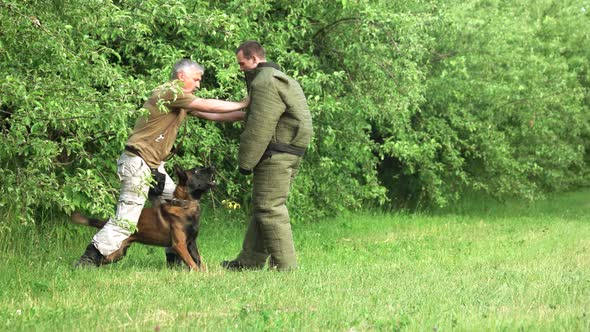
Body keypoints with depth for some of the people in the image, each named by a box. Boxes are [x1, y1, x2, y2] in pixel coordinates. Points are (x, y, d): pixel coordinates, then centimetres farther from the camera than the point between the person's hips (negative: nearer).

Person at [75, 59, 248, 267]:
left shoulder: (181, 100, 17)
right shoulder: (170, 92, -13)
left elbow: (209, 115, 15)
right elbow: (207, 106, -16)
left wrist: (244, 115, 8)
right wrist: (242, 105, -7)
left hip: (154, 165, 10)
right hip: (138, 163, -10)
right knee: (126, 219, -13)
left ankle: (176, 259, 20)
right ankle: (89, 260, -10)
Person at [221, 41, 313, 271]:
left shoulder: (266, 82, -12)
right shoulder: (278, 78, 23)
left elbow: (259, 127, -18)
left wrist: (246, 161, -14)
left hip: (276, 156, -11)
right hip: (289, 153, 11)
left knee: (270, 208, -9)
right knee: (262, 207, 13)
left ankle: (285, 265, -8)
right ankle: (248, 261, 19)